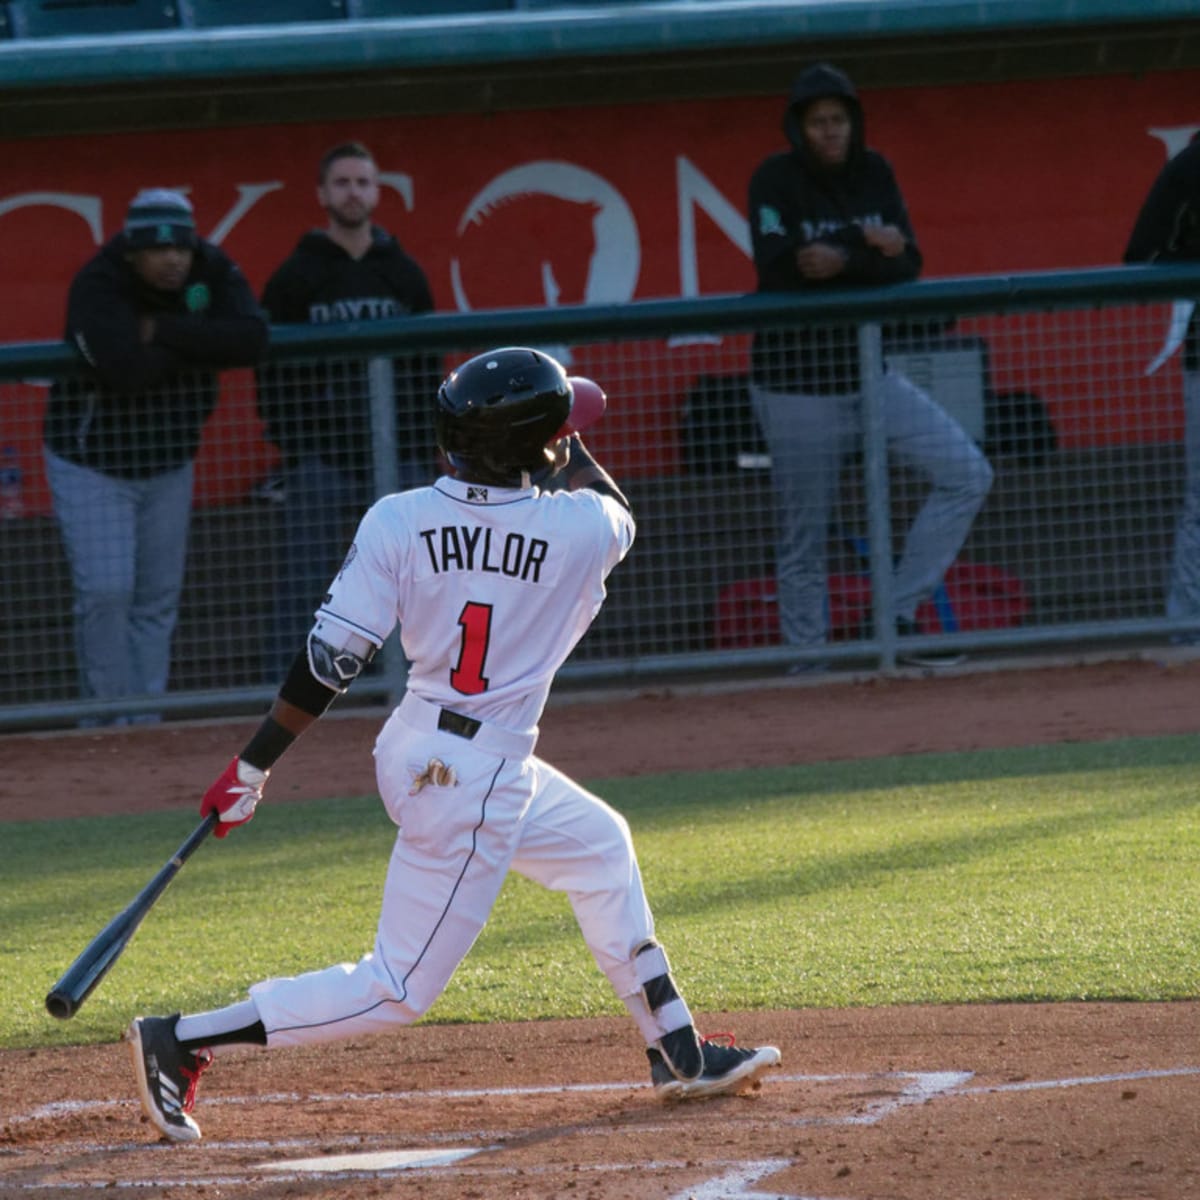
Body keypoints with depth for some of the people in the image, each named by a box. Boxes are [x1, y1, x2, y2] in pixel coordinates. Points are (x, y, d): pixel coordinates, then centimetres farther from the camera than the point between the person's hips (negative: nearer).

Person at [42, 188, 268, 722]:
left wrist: (163, 331, -28)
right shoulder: (96, 286, -24)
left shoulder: (213, 272, -10)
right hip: (92, 463, -5)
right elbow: (126, 367, -39)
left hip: (168, 464, 5)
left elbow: (251, 339, -25)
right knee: (106, 592, -13)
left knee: (158, 599, 8)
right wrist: (198, 344, -24)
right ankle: (106, 723, -2)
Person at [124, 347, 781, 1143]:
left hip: (414, 748, 7)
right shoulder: (577, 527, -15)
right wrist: (573, 454, 29)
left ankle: (679, 1053, 35)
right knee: (401, 989, 2)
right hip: (475, 785, -7)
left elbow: (330, 659, -11)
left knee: (600, 846, 26)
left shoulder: (398, 521, -10)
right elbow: (619, 517, 12)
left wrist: (254, 768, -6)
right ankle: (184, 1042, -5)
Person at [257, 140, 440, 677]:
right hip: (320, 461, -3)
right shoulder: (296, 277, 3)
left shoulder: (405, 275, 11)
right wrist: (289, 445, -8)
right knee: (303, 586, -5)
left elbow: (429, 370, 13)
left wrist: (428, 450, 5)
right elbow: (273, 370, 1)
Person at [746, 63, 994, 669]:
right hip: (797, 385, -5)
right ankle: (806, 661, 11)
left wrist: (838, 261, -21)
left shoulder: (873, 173, 4)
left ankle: (897, 616, 4)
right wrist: (867, 246, -20)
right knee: (803, 538, -1)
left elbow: (907, 265, -5)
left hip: (868, 373, 5)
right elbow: (776, 267, -22)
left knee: (967, 475, -3)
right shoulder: (776, 179, -9)